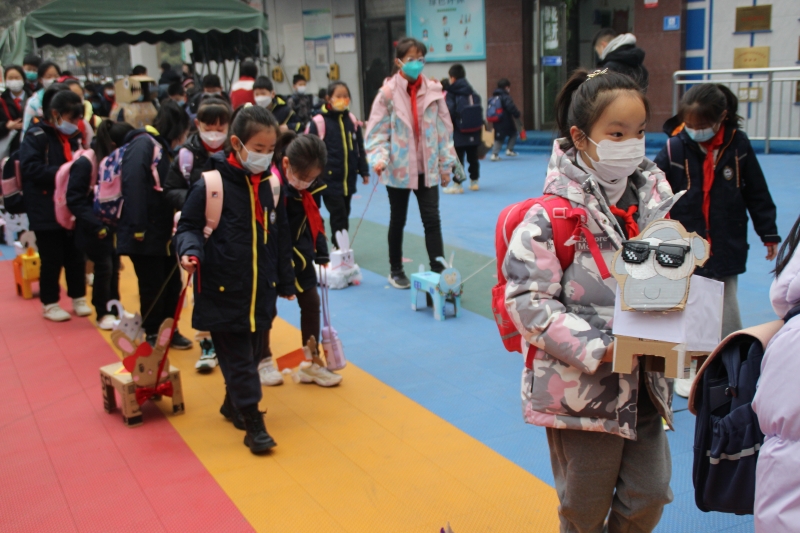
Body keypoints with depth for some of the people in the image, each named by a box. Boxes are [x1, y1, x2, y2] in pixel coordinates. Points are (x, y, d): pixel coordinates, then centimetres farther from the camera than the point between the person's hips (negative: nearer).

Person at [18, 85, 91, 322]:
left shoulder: (73, 136, 9)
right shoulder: (36, 136, -12)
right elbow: (31, 169, -21)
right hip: (46, 211, -6)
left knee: (76, 256, 11)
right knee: (52, 259, 2)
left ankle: (79, 298, 24)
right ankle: (50, 304, 15)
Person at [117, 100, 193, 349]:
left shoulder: (162, 147, 16)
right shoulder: (143, 144, -14)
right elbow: (133, 186, -24)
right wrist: (137, 227, -26)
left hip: (164, 231, 9)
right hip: (145, 234, -9)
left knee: (172, 282, 12)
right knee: (152, 286, 1)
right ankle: (153, 335, 16)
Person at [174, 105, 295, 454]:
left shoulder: (271, 185, 5)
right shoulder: (211, 184, -11)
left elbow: (280, 237, 12)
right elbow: (188, 226, -4)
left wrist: (286, 282, 15)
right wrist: (190, 251, -25)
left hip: (262, 292, 6)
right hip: (224, 291, -5)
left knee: (253, 352, 16)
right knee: (238, 358, 0)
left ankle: (234, 404, 36)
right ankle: (252, 420, 10)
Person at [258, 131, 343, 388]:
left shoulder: (310, 187, -7)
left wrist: (321, 253, 7)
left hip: (299, 254, 5)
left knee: (311, 302, 5)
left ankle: (311, 363, 17)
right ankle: (263, 361, 27)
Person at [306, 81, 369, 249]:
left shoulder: (352, 120, 8)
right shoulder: (319, 122, -10)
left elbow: (359, 148, 16)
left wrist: (364, 171, 14)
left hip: (348, 179, 6)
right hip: (329, 180, -6)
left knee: (344, 215, 14)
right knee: (339, 216, -9)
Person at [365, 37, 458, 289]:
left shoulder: (433, 90, -1)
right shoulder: (388, 93, -10)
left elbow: (444, 128, 4)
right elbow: (377, 131, -8)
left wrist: (446, 164, 4)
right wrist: (379, 158, -23)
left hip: (427, 168, 2)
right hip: (399, 169, -2)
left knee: (432, 220, -1)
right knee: (398, 220, 13)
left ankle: (439, 272, 4)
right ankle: (396, 271, 29)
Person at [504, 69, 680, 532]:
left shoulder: (654, 196, 2)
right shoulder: (554, 215, -18)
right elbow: (528, 300, -21)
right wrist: (596, 349, -25)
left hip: (645, 382, 6)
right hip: (581, 386, -5)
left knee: (650, 495, 17)